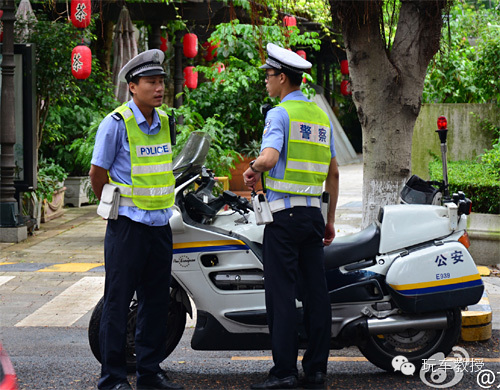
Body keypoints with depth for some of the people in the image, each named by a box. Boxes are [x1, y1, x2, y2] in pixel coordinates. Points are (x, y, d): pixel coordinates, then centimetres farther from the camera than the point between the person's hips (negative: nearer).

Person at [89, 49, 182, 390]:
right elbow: (98, 172, -5)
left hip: (160, 224, 7)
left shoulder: (164, 122, 10)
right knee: (118, 300, -3)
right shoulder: (117, 123, -11)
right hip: (128, 226, -7)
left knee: (156, 300, 10)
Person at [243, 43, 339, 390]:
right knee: (315, 290, 6)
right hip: (314, 212, 7)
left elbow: (269, 157, -25)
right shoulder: (322, 115, 15)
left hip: (284, 213, -7)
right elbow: (333, 172, 17)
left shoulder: (280, 114, -8)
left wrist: (252, 170, -3)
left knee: (281, 293, -5)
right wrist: (330, 219, 21)